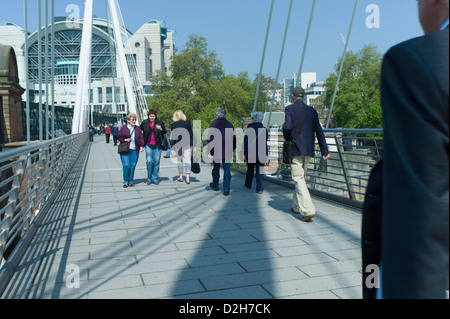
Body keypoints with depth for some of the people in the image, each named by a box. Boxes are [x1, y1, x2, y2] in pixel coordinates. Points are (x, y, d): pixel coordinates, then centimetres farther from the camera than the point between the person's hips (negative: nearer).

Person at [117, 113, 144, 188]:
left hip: (134, 150, 2)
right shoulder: (123, 128, 5)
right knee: (126, 165, -9)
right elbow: (118, 136, 8)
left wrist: (141, 146, -10)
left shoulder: (138, 128, 9)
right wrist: (124, 140, -9)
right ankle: (125, 181, 4)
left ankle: (130, 181, 15)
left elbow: (141, 138, 4)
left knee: (133, 166, 2)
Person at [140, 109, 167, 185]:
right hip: (148, 145, 0)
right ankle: (149, 178, 8)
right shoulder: (144, 122, 4)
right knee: (149, 161, -8)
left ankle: (155, 178, 14)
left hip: (157, 145, 0)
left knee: (156, 162, 3)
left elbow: (165, 132, 11)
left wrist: (161, 129, -11)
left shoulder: (159, 122, 3)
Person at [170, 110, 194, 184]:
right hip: (187, 144, -1)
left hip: (178, 145, 1)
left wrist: (172, 148, 2)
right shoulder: (187, 123, 0)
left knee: (179, 160, 15)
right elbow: (191, 134, 1)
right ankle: (187, 178, -8)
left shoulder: (173, 125, -1)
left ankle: (181, 176, 21)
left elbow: (172, 137, -1)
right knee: (187, 160, -2)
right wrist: (193, 145, 7)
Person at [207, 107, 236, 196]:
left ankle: (215, 185, 34)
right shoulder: (230, 125, 8)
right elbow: (234, 139, 13)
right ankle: (226, 189, -6)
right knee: (227, 170, 1)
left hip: (216, 152, -2)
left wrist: (209, 151, -9)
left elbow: (210, 139, -10)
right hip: (227, 152, 2)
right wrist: (232, 150, 24)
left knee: (216, 168, 17)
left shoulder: (213, 125, -5)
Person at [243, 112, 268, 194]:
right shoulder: (264, 130, 4)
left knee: (250, 170, 14)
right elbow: (265, 142, 13)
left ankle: (248, 184, 32)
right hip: (261, 154, 3)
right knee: (259, 170, 3)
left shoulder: (249, 129, -10)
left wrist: (244, 154, -8)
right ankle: (259, 188, -1)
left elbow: (246, 143, -11)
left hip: (251, 154, -2)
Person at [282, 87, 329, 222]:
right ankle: (296, 206, 31)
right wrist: (324, 150, 4)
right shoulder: (312, 111, 10)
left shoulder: (290, 109, -4)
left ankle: (308, 210, -18)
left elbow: (287, 127, -18)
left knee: (298, 178, -6)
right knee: (301, 177, 18)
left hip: (295, 149, -5)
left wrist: (287, 139, 2)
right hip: (308, 149, 5)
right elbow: (319, 131, 5)